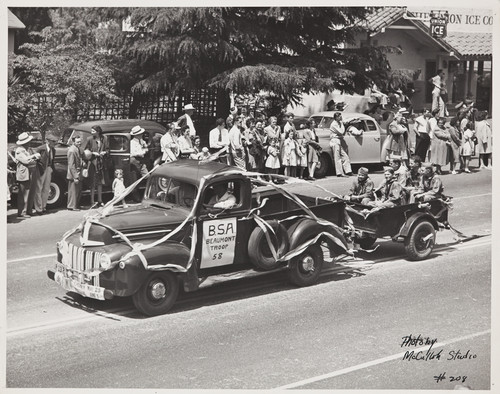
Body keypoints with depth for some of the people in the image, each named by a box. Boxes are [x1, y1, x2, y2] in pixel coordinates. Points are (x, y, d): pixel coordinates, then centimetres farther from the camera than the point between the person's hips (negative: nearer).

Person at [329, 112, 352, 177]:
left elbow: (343, 133, 17)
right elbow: (341, 132, -18)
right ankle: (339, 173, -2)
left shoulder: (339, 123, 14)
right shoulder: (334, 124, -14)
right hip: (335, 141, -9)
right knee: (337, 158, -4)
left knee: (345, 156, 6)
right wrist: (342, 124, -8)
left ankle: (348, 171, 9)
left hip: (340, 141, 9)